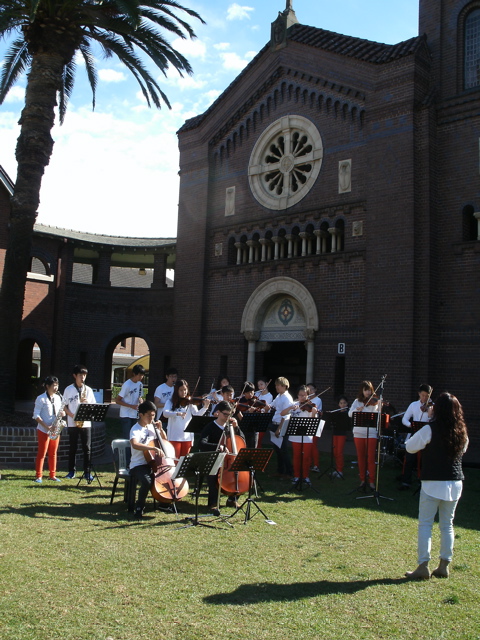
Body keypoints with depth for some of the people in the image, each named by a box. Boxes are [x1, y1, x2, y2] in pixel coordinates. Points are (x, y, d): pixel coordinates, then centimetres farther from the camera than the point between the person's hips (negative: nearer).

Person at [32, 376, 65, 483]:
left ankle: (53, 475, 16)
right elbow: (36, 415, -12)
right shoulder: (41, 399, -9)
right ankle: (38, 476, 6)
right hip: (44, 430, -5)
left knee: (53, 453, 9)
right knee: (42, 453, -1)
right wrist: (46, 426, -19)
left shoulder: (58, 398, 10)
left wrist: (62, 413, -6)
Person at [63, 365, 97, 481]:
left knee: (87, 448, -1)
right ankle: (71, 471, 16)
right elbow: (65, 406, 4)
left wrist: (86, 402, -12)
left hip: (86, 423, 1)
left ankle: (87, 472, 3)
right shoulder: (68, 389, 4)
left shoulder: (88, 390, 8)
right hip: (72, 423, -1)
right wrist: (73, 416, -12)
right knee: (73, 448, 6)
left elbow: (93, 406, 9)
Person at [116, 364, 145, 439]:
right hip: (126, 416, -6)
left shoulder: (140, 384, 5)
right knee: (127, 438, -7)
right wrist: (131, 406, -20)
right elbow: (117, 401, -13)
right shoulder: (127, 385, -15)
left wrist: (140, 400, -5)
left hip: (135, 415, 6)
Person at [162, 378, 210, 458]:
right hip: (174, 436, -2)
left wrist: (205, 407, -25)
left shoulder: (190, 402, 6)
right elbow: (165, 413, -16)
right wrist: (178, 413, -33)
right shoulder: (170, 401, 2)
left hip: (187, 436, 2)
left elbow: (197, 414, -7)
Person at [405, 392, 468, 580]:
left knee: (425, 524, 1)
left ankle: (423, 566, -1)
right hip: (455, 484, 5)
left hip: (433, 484, -5)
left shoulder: (430, 430, -12)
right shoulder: (462, 432, 3)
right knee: (447, 525, 13)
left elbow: (410, 447, -6)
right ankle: (444, 566, 18)